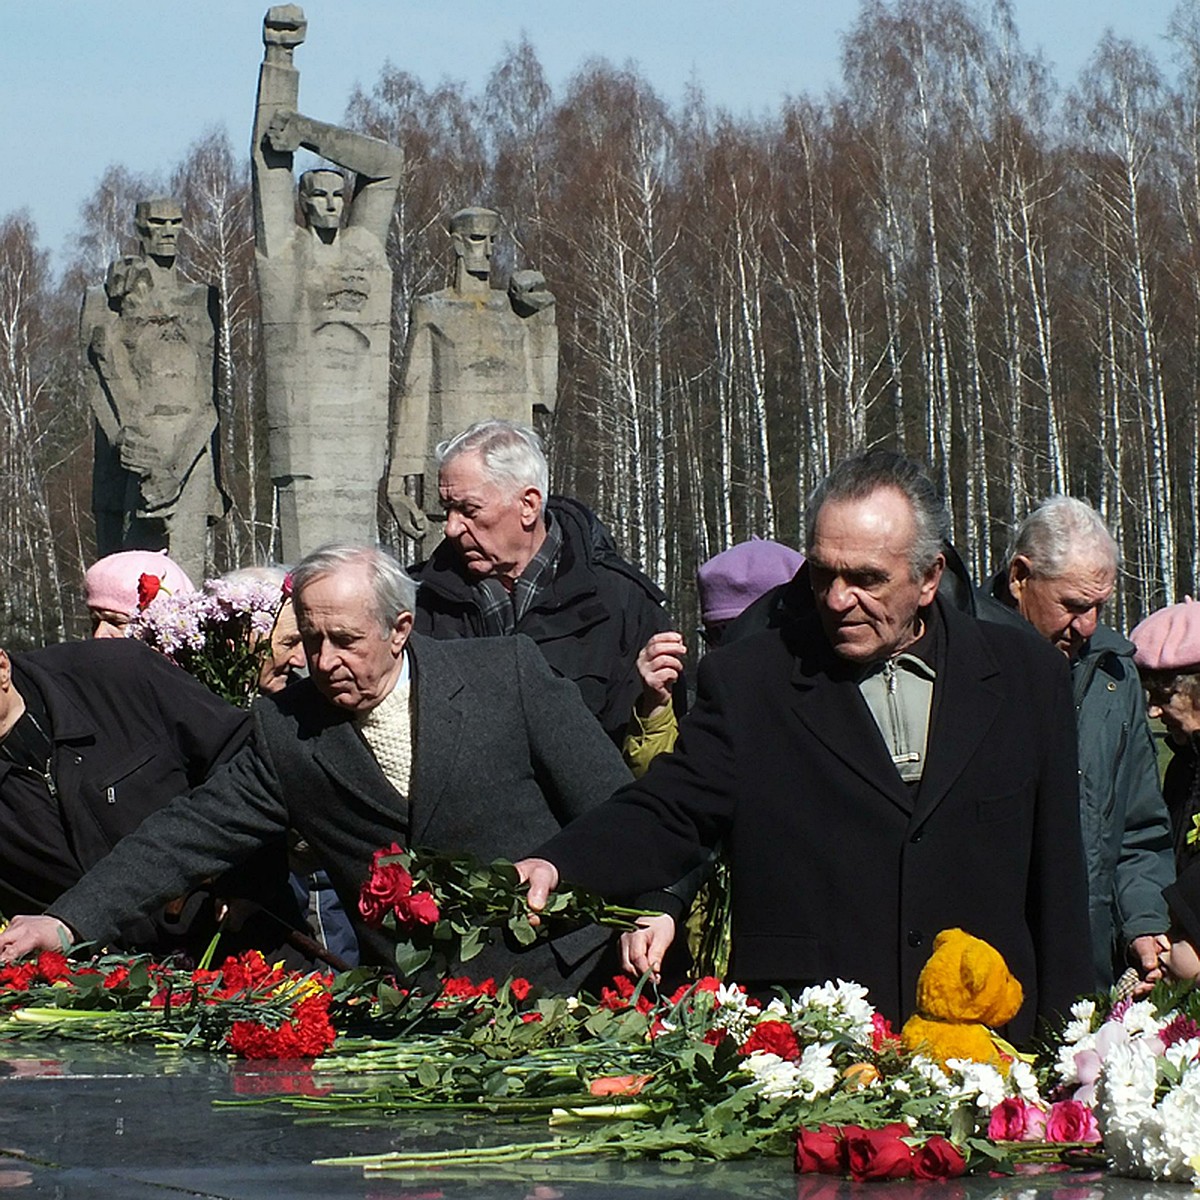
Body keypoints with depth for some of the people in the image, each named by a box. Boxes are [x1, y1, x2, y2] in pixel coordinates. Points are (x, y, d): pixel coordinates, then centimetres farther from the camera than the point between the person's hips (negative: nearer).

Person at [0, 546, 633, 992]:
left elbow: (611, 810, 2)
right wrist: (67, 921, -8)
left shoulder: (508, 672, -2)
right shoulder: (287, 729, 4)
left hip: (563, 977, -2)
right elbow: (192, 832, 1)